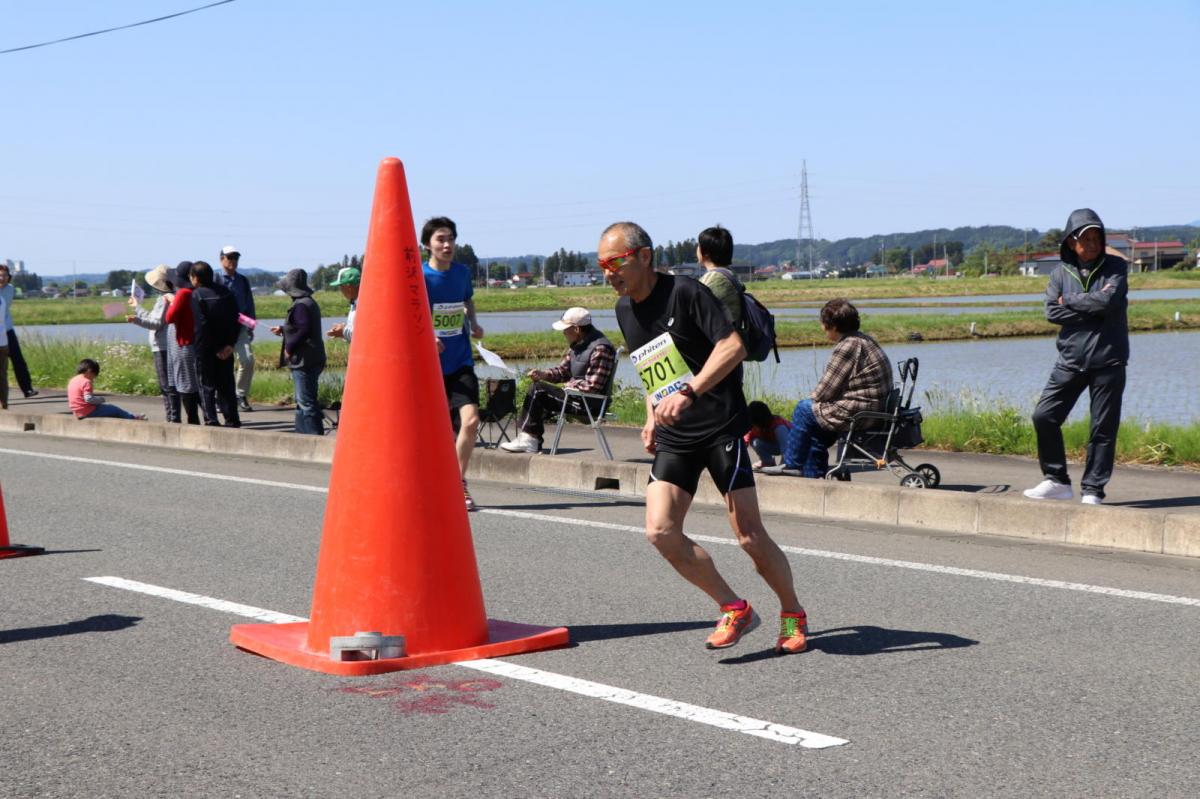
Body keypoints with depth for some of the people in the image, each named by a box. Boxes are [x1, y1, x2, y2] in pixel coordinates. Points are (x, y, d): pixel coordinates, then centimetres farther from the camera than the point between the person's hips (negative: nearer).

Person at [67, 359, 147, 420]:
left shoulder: (72, 381, 12)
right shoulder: (86, 382, -18)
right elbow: (88, 399, -25)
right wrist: (100, 399, -8)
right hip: (88, 412, -10)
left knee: (109, 406, 22)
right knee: (113, 409, 5)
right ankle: (133, 417, 20)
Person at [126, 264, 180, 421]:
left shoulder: (164, 299, -14)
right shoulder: (165, 298, 16)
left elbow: (157, 323, -19)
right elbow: (152, 318, 27)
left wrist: (136, 320, -30)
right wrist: (137, 307, 40)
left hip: (163, 348, -10)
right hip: (162, 348, 10)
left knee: (167, 385, -10)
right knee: (165, 386, 14)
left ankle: (174, 418, -10)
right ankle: (171, 417, 18)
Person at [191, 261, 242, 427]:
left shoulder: (196, 295, -13)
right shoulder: (225, 292, 5)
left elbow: (201, 324, -18)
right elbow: (236, 319, 3)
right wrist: (230, 343, -1)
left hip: (205, 349, -5)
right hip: (225, 348, 5)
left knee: (206, 386, 2)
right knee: (226, 385, 12)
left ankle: (211, 420, -2)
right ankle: (232, 420, 13)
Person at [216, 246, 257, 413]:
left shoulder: (243, 281, 13)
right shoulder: (216, 280, -1)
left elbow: (249, 304, 16)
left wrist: (250, 327, 9)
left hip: (240, 327, 3)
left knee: (247, 359, -12)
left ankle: (241, 396, 1)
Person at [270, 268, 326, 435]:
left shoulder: (300, 305, -16)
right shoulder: (309, 302, 16)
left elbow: (303, 329, -24)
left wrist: (289, 347, -15)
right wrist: (282, 329, 36)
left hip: (304, 360, -11)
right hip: (311, 360, 11)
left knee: (306, 402, -9)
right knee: (303, 401, 17)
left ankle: (314, 435, -10)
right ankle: (302, 433, 23)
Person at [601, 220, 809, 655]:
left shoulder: (684, 292, -10)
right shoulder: (624, 310, 14)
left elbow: (733, 346, -20)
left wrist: (688, 393, -28)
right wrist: (652, 418, 15)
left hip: (720, 427, -7)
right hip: (674, 438, 7)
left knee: (750, 538, -6)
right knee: (660, 531, -11)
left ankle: (793, 614, 18)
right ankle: (734, 609, 5)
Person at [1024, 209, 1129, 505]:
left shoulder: (1116, 267, 1)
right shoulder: (1061, 272, 7)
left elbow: (1108, 300, -17)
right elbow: (1052, 312, -7)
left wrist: (1070, 300, -6)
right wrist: (1093, 309, -13)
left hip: (1108, 361, -3)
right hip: (1071, 359, 3)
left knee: (1103, 428, 0)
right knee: (1044, 416, -4)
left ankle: (1092, 490, 9)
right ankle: (1056, 480, 10)